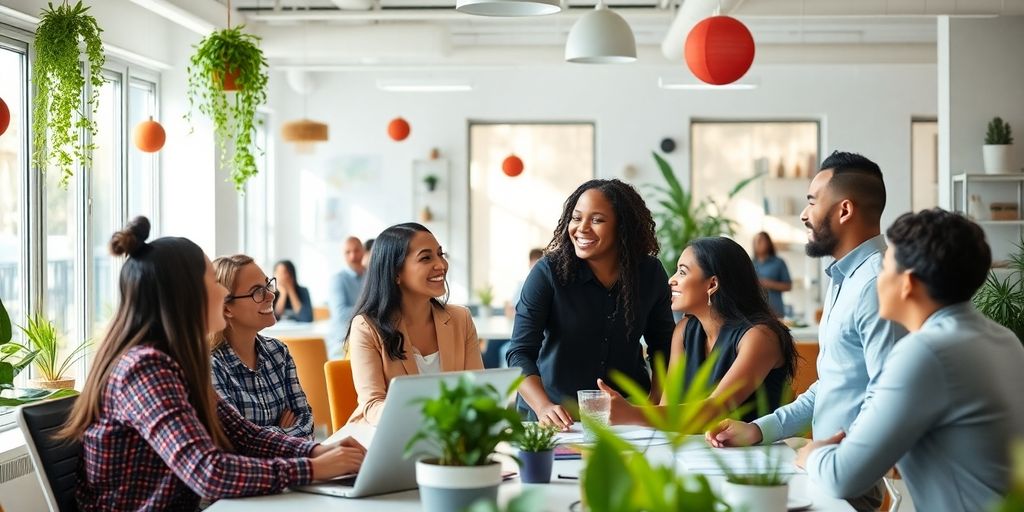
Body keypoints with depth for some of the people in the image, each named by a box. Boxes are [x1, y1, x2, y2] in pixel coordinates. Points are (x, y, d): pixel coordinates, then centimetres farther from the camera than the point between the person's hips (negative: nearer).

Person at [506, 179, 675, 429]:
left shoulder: (650, 274, -1)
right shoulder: (548, 272, -11)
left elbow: (663, 350, 10)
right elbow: (520, 352, -16)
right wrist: (543, 407, -31)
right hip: (558, 416, -2)